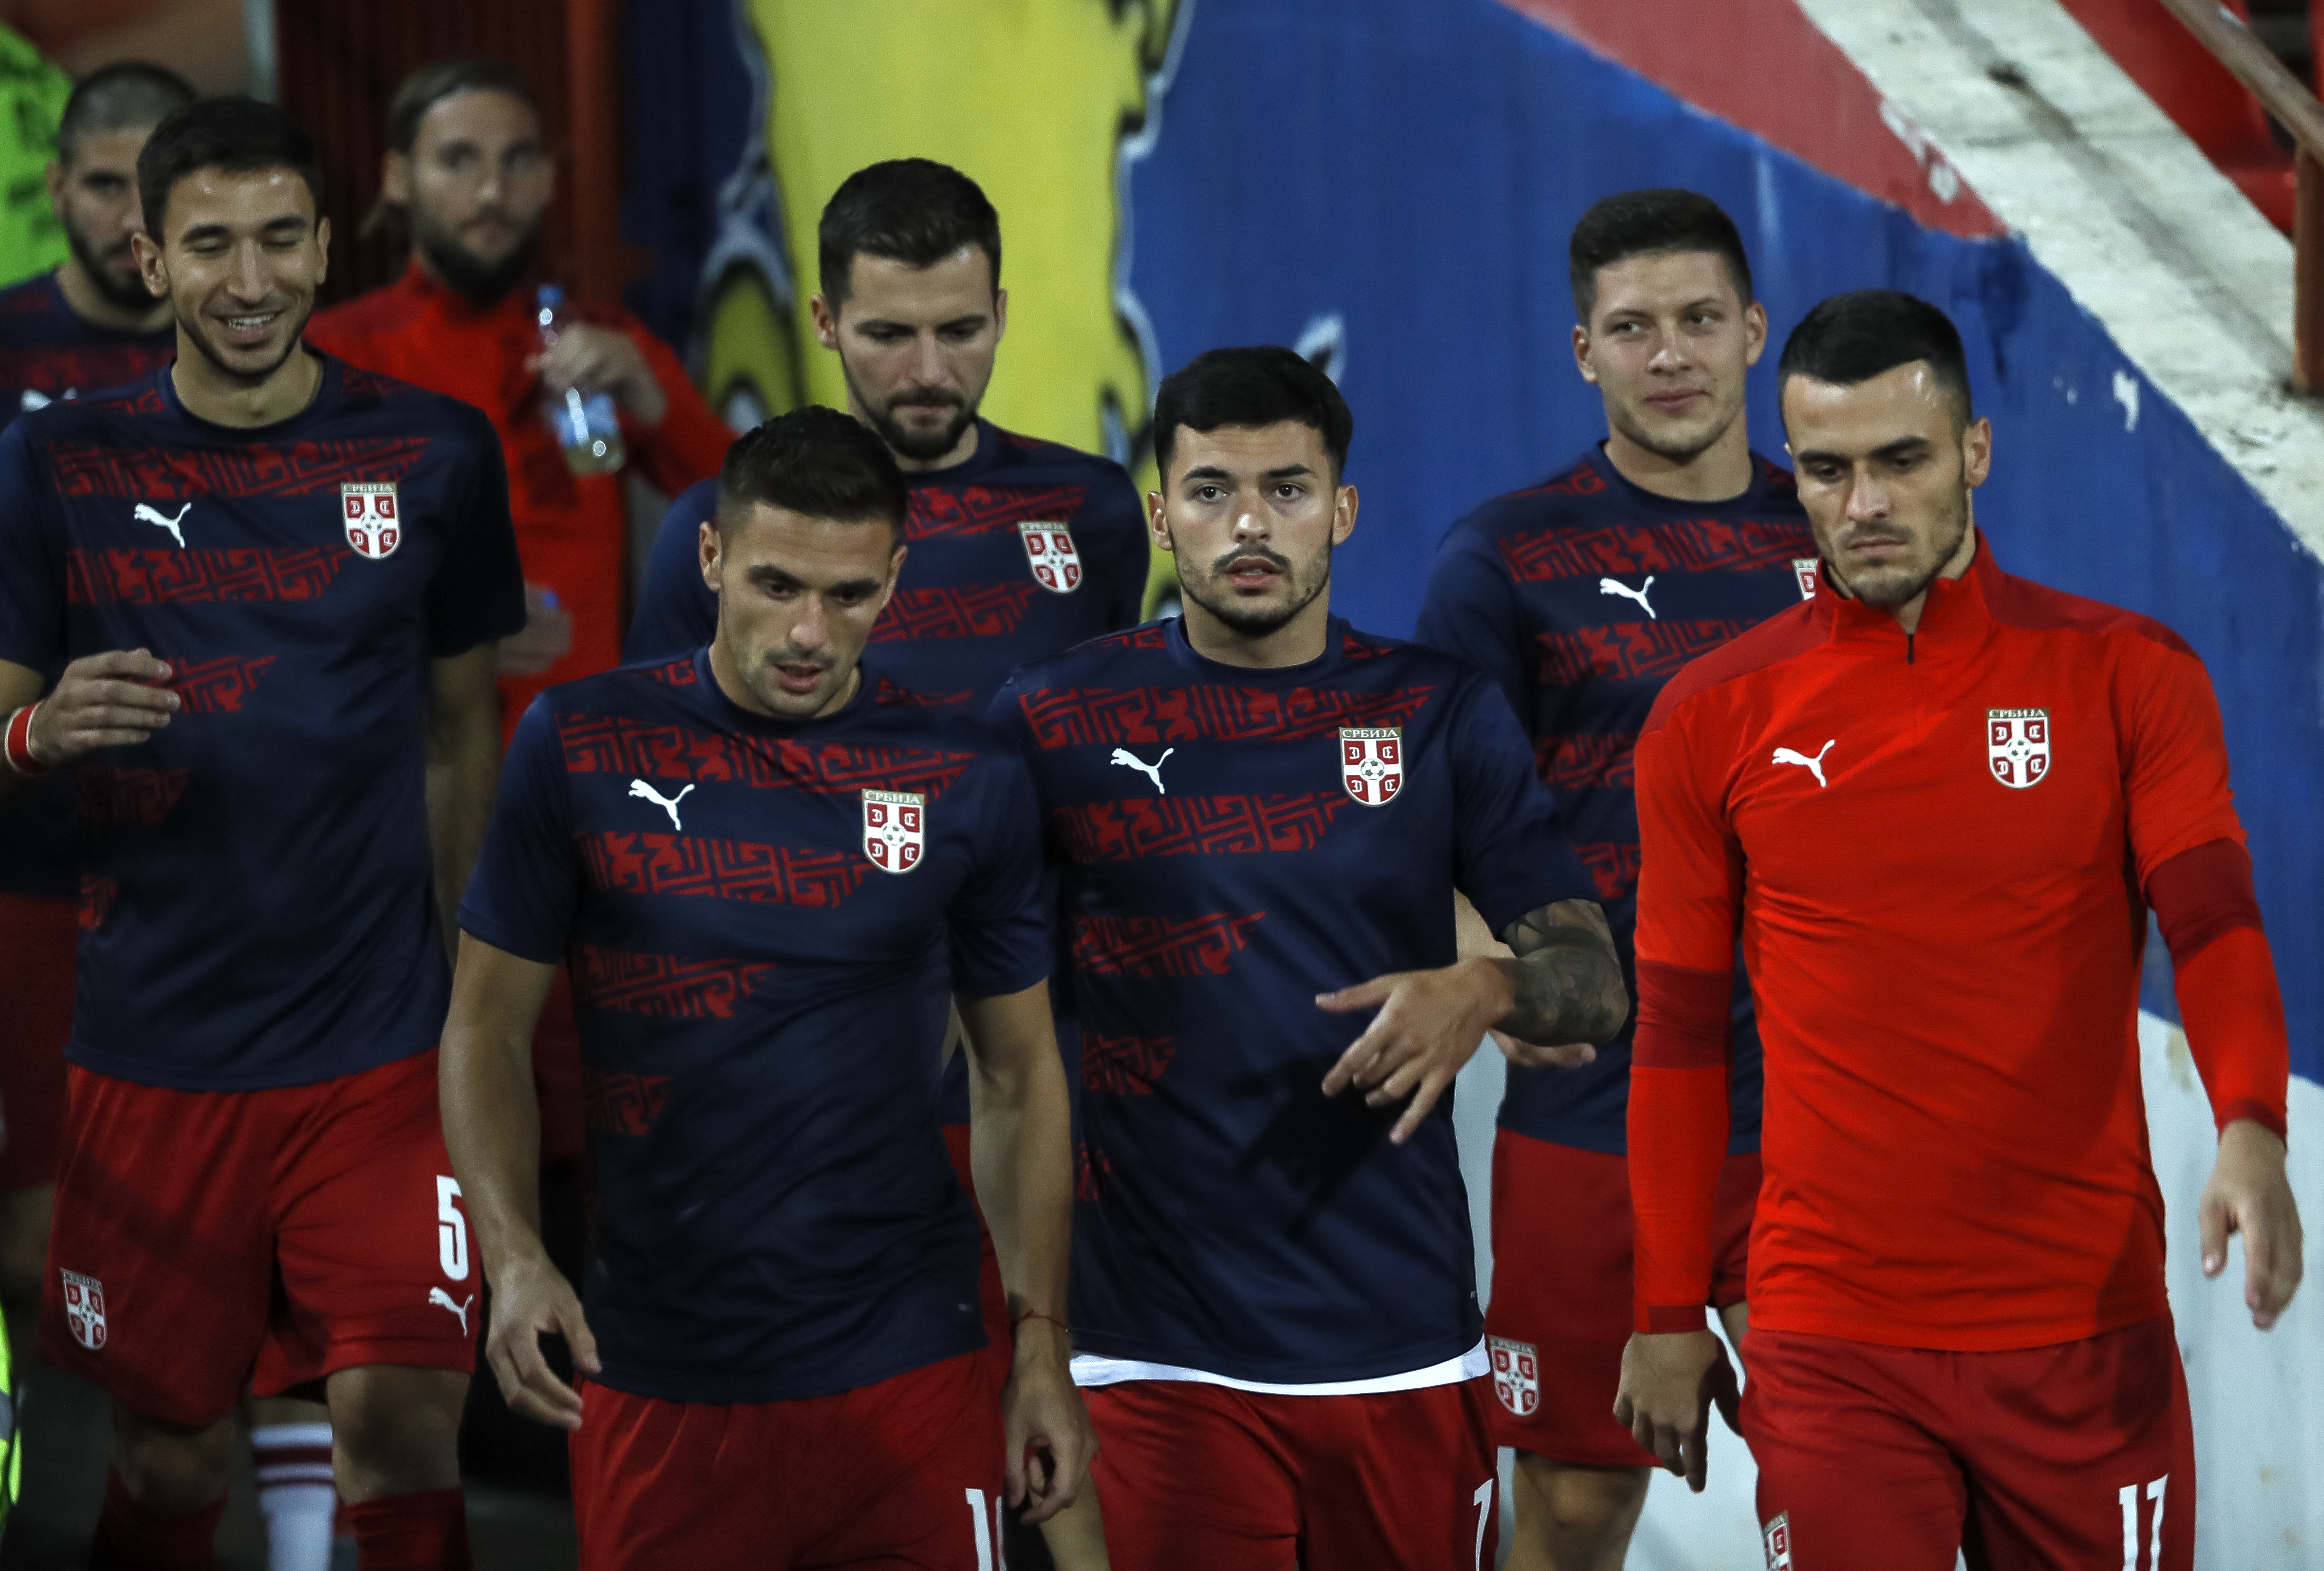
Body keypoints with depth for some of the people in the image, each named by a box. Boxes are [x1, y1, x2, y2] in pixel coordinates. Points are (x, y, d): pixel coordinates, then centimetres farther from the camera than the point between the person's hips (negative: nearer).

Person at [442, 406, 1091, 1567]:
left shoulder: (968, 781, 1)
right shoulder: (580, 748, -1)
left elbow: (1019, 1074, 9)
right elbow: (489, 1026, 3)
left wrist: (1041, 1339, 3)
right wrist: (512, 1257, -12)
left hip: (905, 1374, 0)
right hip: (656, 1383, 0)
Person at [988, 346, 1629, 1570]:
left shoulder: (1441, 715, 6)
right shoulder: (1054, 722, 2)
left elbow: (1596, 982, 5)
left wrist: (1487, 990, -18)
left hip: (1402, 1333, 2)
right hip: (1162, 1358, -2)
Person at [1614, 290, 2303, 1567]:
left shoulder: (2125, 675, 2)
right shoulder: (1713, 719, 4)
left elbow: (2214, 924, -9)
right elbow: (1679, 1033, 9)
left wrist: (2251, 1135, -28)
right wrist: (1667, 1315, 7)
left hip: (2088, 1332, 0)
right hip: (1833, 1351, 0)